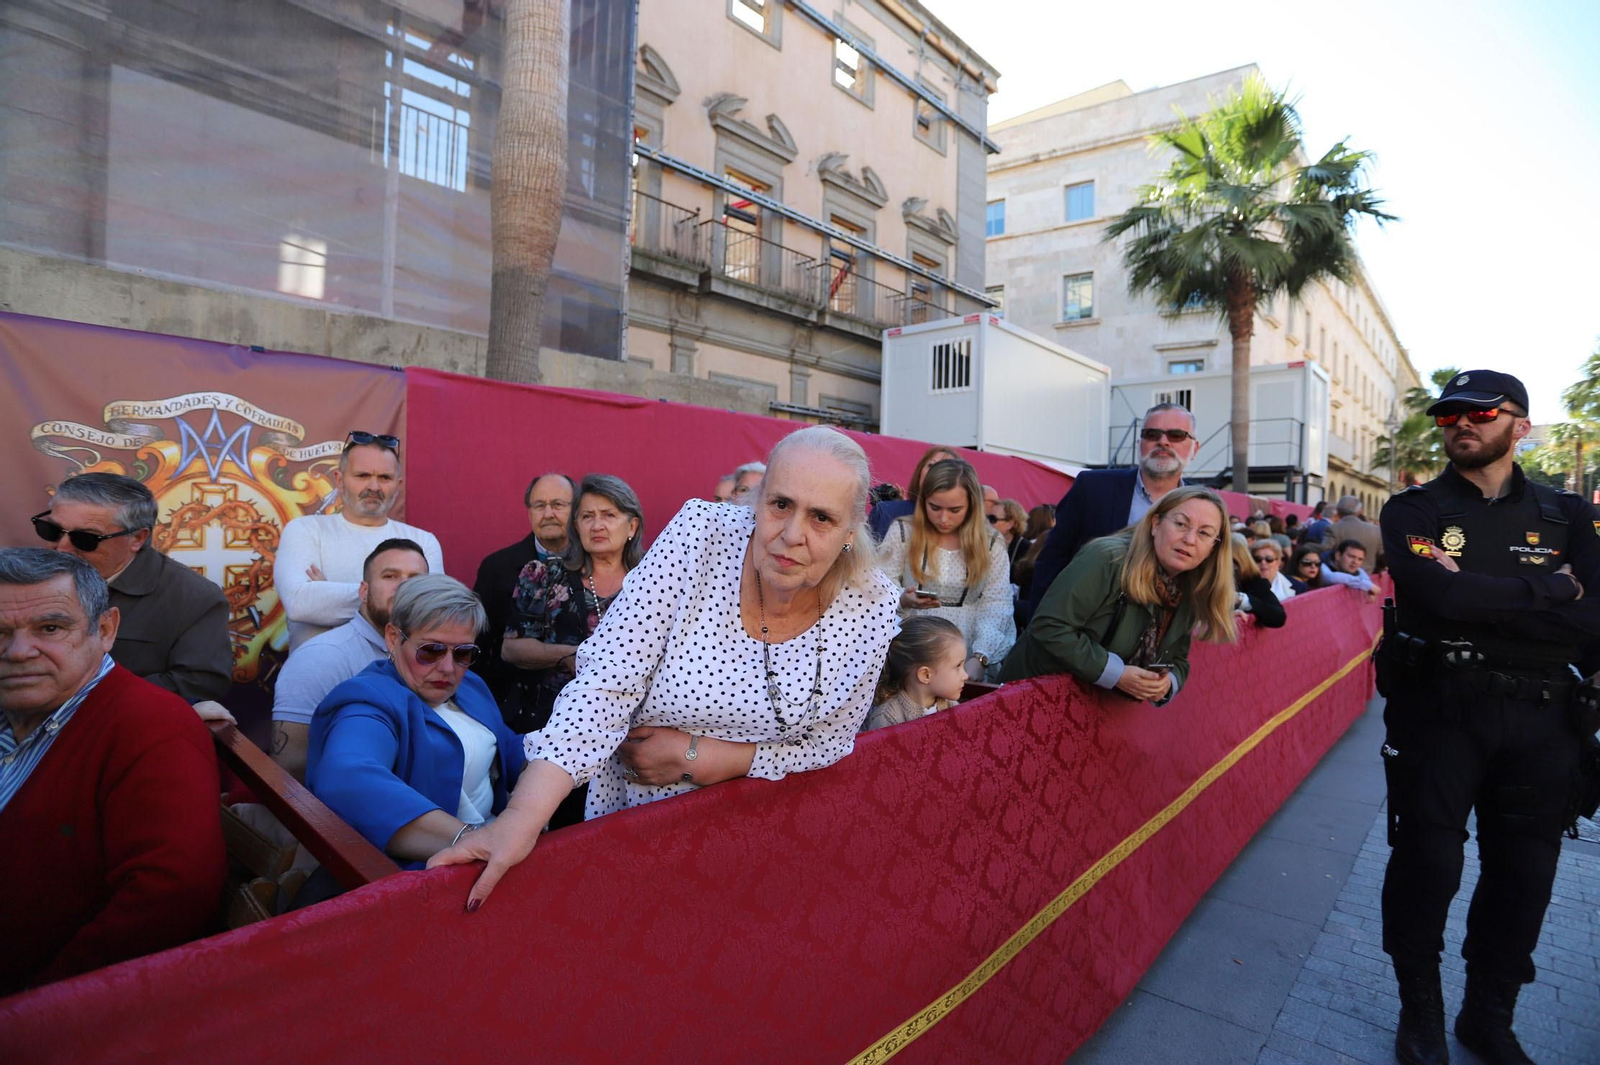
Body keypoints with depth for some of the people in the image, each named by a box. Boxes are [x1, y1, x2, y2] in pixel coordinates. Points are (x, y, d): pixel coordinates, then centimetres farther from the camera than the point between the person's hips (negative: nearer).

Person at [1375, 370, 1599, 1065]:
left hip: (1540, 720, 3)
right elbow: (1438, 597, -18)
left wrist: (1477, 599, -15)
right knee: (1428, 863, 1)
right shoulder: (1413, 511, 1)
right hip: (1439, 711, -2)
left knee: (1524, 875, 11)